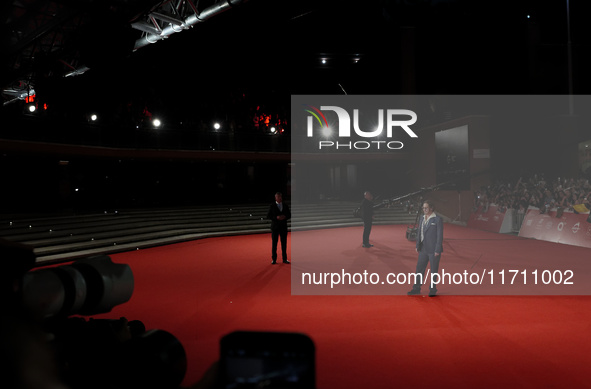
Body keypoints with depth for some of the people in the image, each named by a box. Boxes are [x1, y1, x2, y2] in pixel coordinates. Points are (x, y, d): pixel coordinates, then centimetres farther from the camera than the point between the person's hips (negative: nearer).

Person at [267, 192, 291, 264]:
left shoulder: (285, 206, 6)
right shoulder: (272, 206, -2)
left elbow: (289, 215, 8)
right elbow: (268, 216, -5)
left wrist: (284, 217, -13)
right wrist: (276, 217, -19)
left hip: (283, 226, 2)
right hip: (275, 227, -2)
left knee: (284, 243, 4)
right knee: (274, 243, 0)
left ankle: (284, 259, 13)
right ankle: (274, 259, 7)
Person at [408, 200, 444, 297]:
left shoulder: (438, 219, -10)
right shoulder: (422, 218, 8)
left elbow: (440, 235, -12)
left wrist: (437, 250, -15)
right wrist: (417, 246, 9)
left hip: (434, 249, -6)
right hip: (424, 249, 6)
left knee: (434, 270, 5)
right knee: (419, 268, 9)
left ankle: (432, 290, 19)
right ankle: (416, 289, 18)